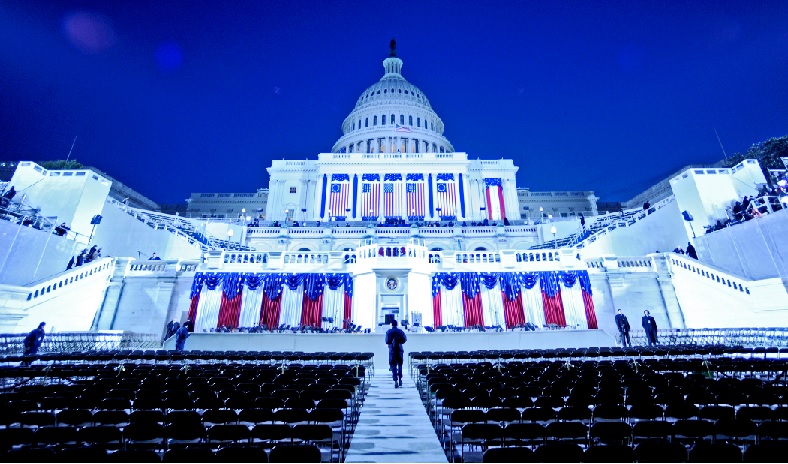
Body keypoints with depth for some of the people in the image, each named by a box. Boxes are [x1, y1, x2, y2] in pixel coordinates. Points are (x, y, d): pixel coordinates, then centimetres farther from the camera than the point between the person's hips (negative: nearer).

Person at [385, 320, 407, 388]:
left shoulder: (388, 331, -2)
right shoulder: (400, 331, 2)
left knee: (393, 366, 2)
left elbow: (387, 341, -10)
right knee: (399, 364, 18)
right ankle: (400, 379, 20)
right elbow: (405, 339, -6)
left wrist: (390, 343, 10)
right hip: (399, 350, 2)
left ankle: (395, 381, -7)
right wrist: (400, 342, 11)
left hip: (392, 350, -2)